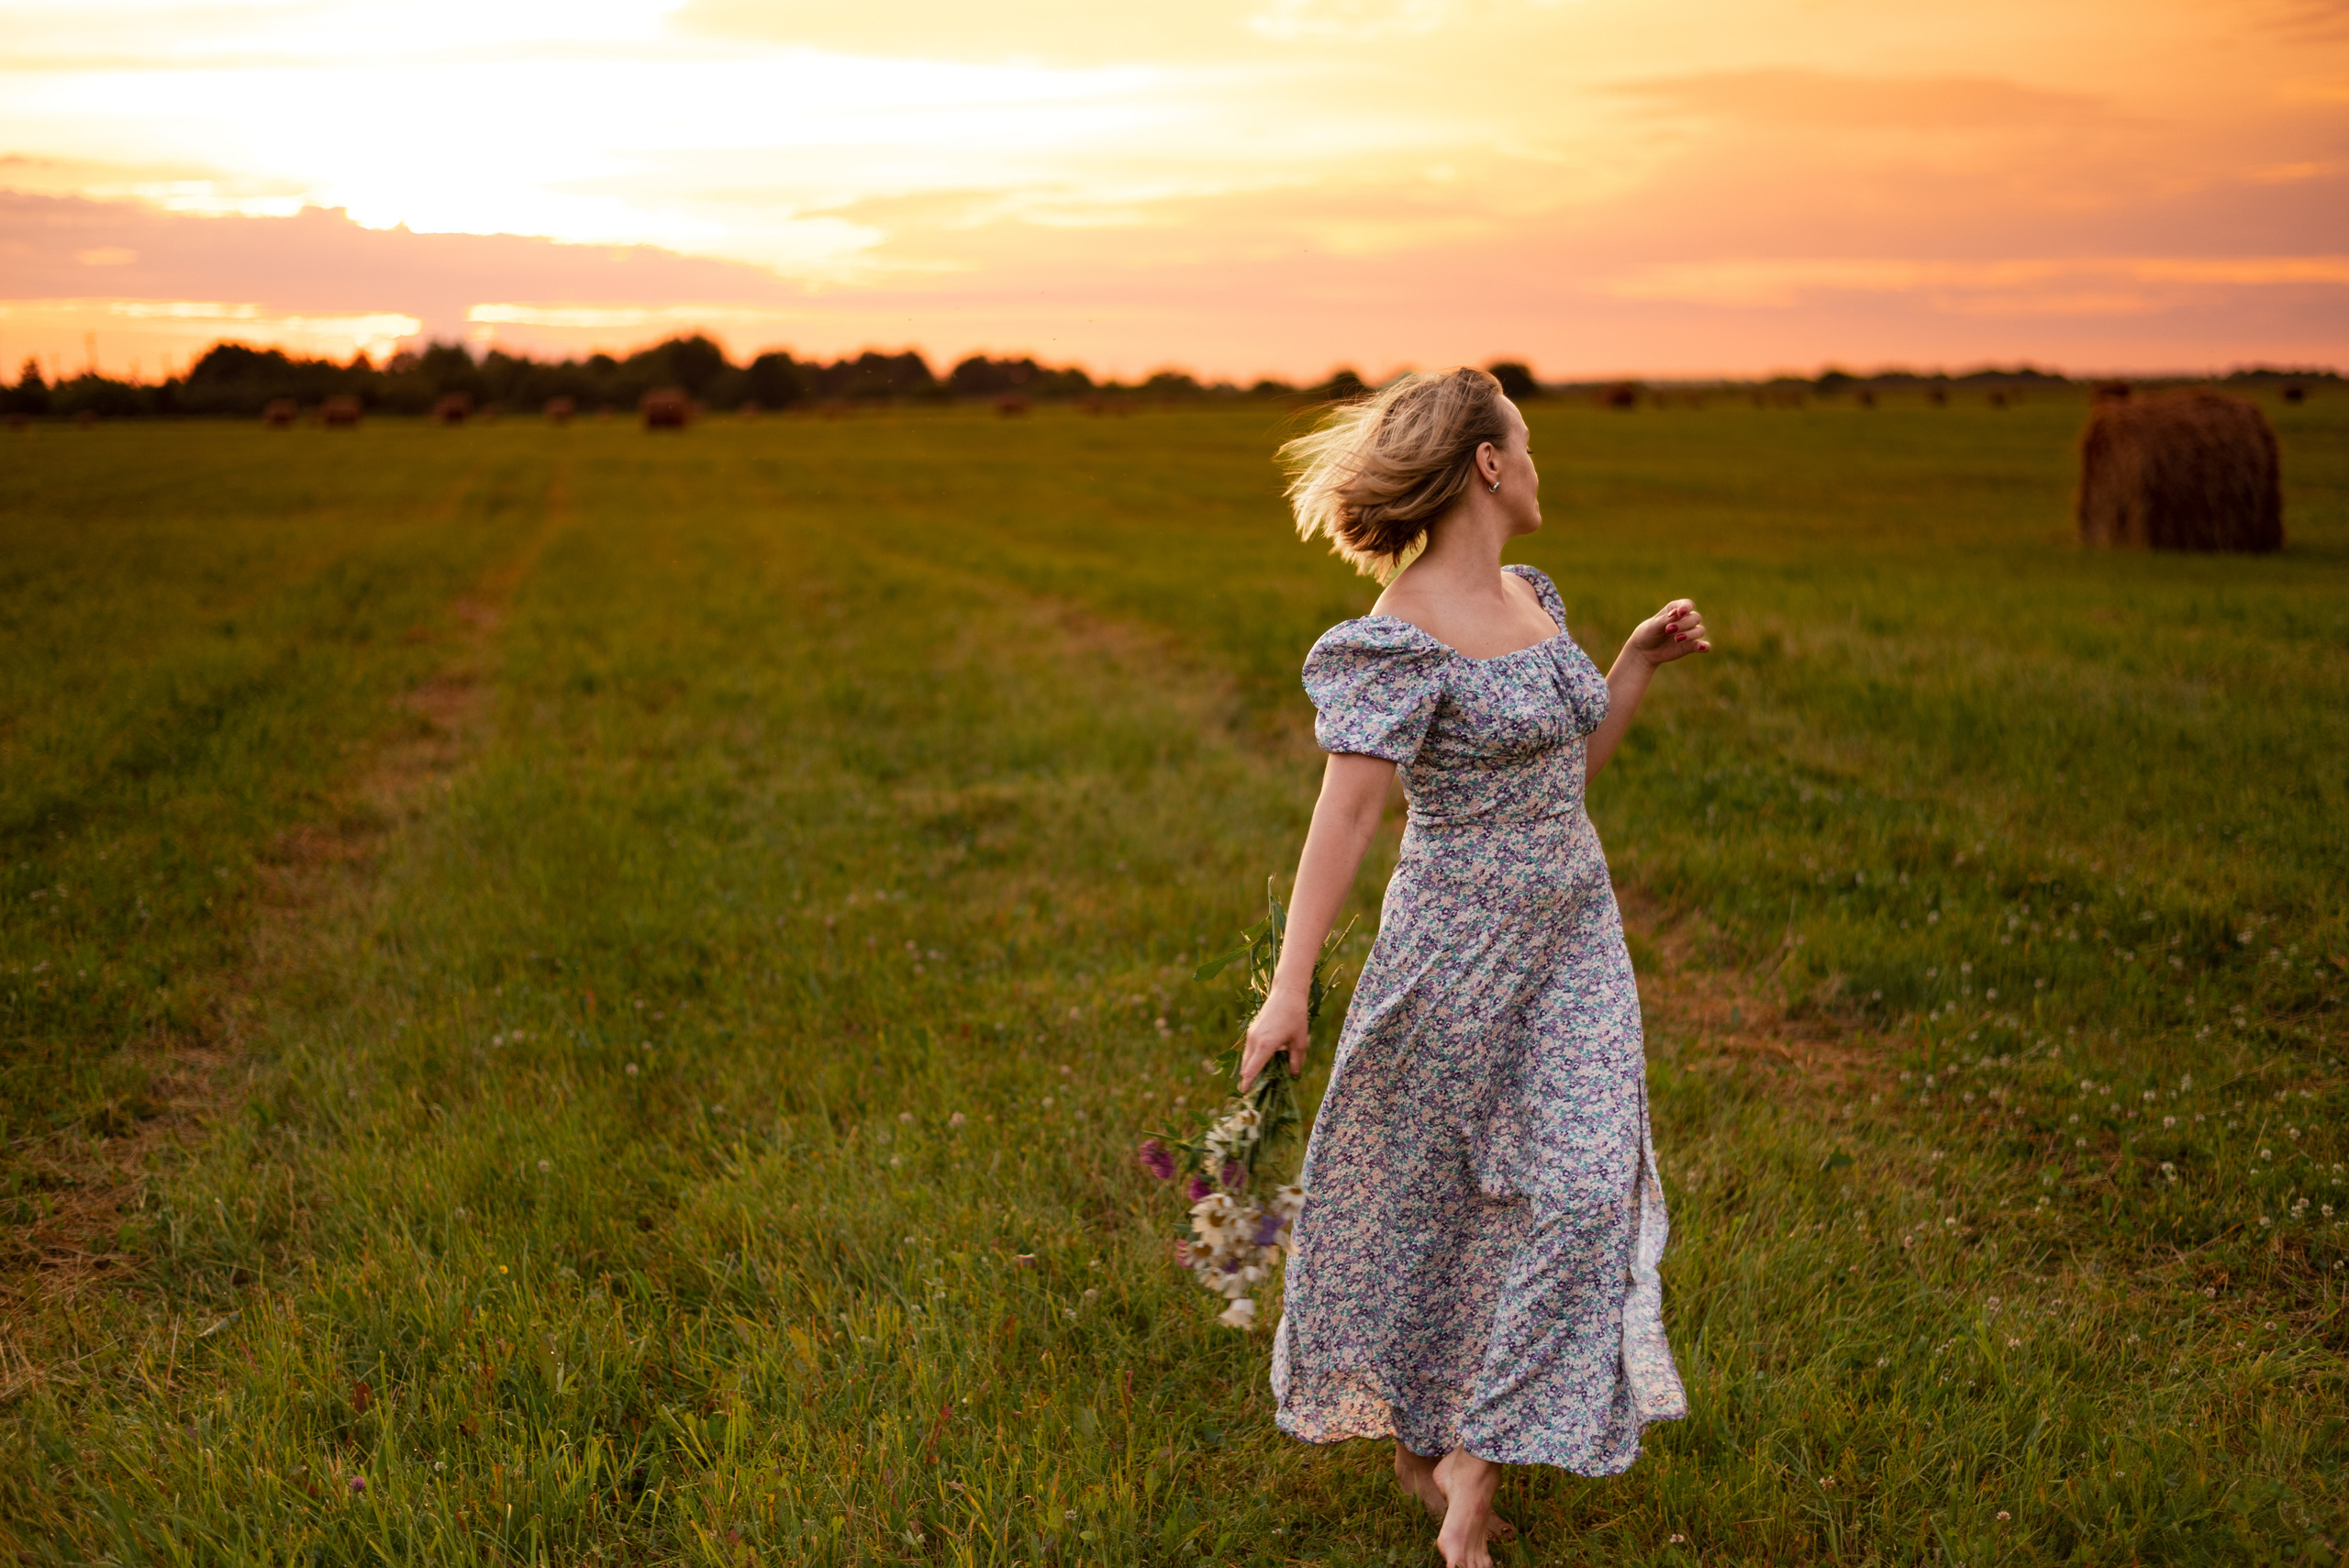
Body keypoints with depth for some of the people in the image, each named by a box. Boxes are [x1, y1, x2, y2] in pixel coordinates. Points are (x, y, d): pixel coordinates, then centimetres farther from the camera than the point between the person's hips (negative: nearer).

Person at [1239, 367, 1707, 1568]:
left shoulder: (1532, 599, 9)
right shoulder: (1406, 636, -16)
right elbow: (1346, 810, -21)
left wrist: (1640, 663, 9)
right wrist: (1290, 986, -25)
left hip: (1572, 939, 7)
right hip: (1458, 947, -7)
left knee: (1576, 1188, 0)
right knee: (1423, 1196, 7)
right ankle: (1410, 1433, 29)